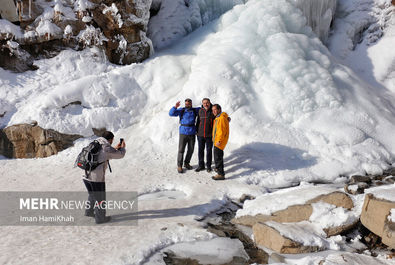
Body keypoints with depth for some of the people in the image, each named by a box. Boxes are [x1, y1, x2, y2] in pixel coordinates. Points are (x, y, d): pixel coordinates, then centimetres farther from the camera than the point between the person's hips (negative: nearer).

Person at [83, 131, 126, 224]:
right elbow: (120, 154, 1)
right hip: (97, 178, -7)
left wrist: (115, 148, 26)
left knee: (92, 195, 28)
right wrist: (123, 147, 21)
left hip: (86, 175, 7)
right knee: (100, 198, 9)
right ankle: (100, 218, 20)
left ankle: (89, 211, 41)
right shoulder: (107, 148, -13)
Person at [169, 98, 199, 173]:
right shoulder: (181, 110, 0)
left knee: (191, 149, 10)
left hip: (192, 133, 3)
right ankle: (179, 166, 9)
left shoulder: (195, 110, 8)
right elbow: (171, 113, -9)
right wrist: (175, 107, -25)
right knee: (181, 150, -3)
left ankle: (186, 163, 29)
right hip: (183, 133, -3)